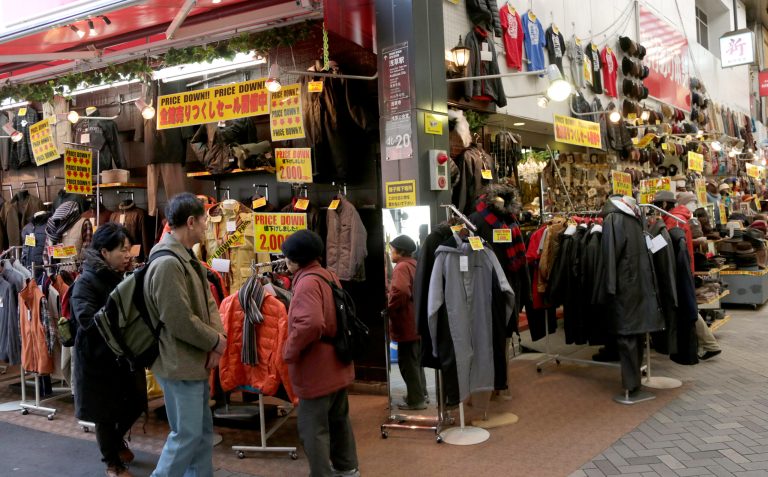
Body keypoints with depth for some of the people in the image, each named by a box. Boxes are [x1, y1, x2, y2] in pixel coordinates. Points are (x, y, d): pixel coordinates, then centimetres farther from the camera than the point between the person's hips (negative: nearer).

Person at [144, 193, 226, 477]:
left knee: (203, 430, 18)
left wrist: (217, 340, -8)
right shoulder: (167, 263, -23)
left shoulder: (187, 258, 11)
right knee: (187, 434, 0)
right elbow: (181, 321, -25)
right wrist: (217, 342, -12)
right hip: (180, 364, -10)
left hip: (196, 360, 10)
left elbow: (207, 301, 9)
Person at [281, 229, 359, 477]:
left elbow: (310, 324, -33)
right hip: (337, 364, 10)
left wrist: (289, 350, -20)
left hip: (317, 369, -10)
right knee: (338, 418, 23)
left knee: (312, 427, 1)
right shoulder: (329, 276, 9)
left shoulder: (307, 282, -21)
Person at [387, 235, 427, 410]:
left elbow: (401, 291, -33)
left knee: (407, 362, -1)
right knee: (416, 360, 19)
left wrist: (389, 308, -18)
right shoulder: (414, 265, 13)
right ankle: (420, 393, 29)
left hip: (406, 323, -10)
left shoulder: (401, 267, -17)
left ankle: (415, 399, 6)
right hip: (416, 321, 10)